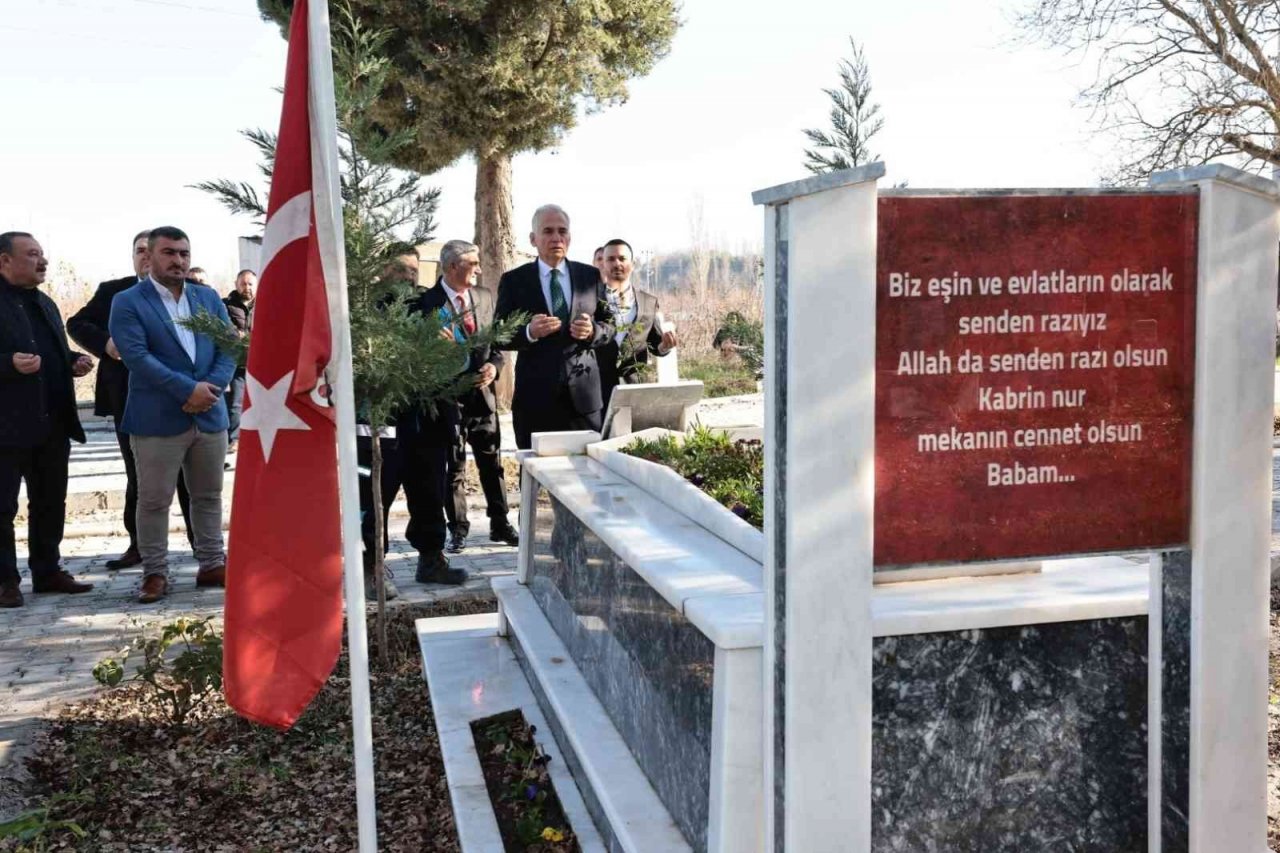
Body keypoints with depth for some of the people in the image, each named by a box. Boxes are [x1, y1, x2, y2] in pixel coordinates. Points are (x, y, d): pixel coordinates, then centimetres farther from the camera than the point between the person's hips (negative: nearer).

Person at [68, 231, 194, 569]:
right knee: (137, 477, 12)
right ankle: (139, 545, 21)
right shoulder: (112, 291, 7)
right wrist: (105, 342, -12)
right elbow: (76, 323, 5)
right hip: (131, 399, 2)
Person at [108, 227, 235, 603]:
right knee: (154, 500, 2)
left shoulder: (209, 298, 12)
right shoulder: (127, 302, -3)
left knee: (209, 495, 12)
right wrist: (188, 389, -20)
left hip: (210, 415, 4)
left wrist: (211, 388, -13)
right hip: (157, 419, -4)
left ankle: (212, 565, 22)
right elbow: (137, 356, -14)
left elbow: (229, 347, 5)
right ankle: (155, 573, 12)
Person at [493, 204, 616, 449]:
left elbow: (609, 326, 12)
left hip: (583, 393, 2)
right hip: (535, 393, -1)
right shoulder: (513, 280, 4)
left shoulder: (591, 276, 10)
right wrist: (529, 332, -18)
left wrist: (592, 330, -10)